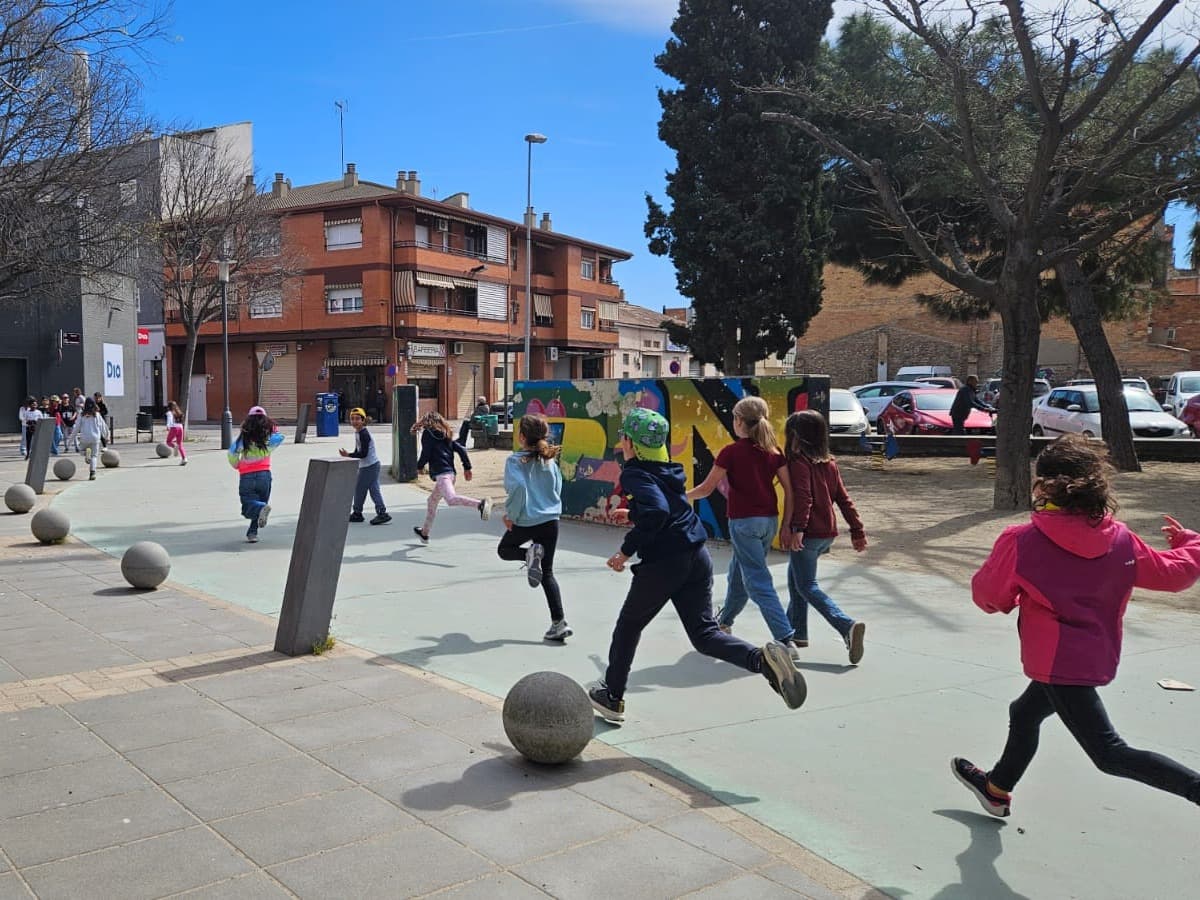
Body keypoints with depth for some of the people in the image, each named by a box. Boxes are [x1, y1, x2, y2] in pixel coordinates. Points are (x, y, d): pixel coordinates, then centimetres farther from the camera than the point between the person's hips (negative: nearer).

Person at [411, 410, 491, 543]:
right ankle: (424, 533, 34)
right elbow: (461, 449, 15)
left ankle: (481, 504, -46)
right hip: (451, 473, 9)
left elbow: (425, 454, -5)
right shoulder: (446, 434, 23)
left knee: (451, 499, -28)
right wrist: (467, 468, 14)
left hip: (441, 473, -9)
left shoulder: (427, 433, 2)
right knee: (432, 501, 23)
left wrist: (419, 466, 14)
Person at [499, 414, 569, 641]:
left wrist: (511, 515, -13)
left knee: (504, 550, 27)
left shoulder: (515, 460, -12)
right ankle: (559, 623, 5)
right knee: (547, 573, 13)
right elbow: (558, 489, 11)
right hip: (551, 520, 4)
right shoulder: (550, 460, 4)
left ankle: (530, 554, -6)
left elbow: (518, 487, -25)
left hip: (525, 522, -4)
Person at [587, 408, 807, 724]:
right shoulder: (668, 469, 14)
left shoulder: (635, 474, -11)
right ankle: (763, 658, -18)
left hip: (662, 563, -7)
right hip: (697, 557, 7)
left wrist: (627, 550, -19)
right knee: (703, 633, 8)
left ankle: (612, 697, 29)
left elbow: (658, 512, -28)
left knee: (628, 626, 15)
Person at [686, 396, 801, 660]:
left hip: (744, 522, -7)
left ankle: (786, 640, -10)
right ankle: (725, 619, 44)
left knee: (759, 583, -3)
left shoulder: (731, 452, -11)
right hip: (769, 520, 7)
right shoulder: (773, 450, 4)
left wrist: (682, 496, 12)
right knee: (738, 570, 25)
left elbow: (706, 489, -5)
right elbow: (789, 489, 2)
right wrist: (787, 524, 8)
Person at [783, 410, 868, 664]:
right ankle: (797, 632, 28)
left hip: (807, 535, -8)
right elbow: (843, 498, 10)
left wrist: (797, 528, -33)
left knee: (807, 587, -4)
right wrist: (857, 530, 12)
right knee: (795, 579, 22)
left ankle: (848, 627, -22)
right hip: (827, 533, 8)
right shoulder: (829, 462, 10)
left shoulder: (799, 462, -13)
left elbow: (803, 498, -25)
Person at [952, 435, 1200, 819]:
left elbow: (988, 596, -6)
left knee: (1110, 753, -1)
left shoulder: (1020, 542, -17)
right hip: (1098, 656, 8)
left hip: (1059, 662, -7)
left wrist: (1017, 593, 16)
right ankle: (996, 789, 43)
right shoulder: (1121, 539, -4)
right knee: (1024, 714, 26)